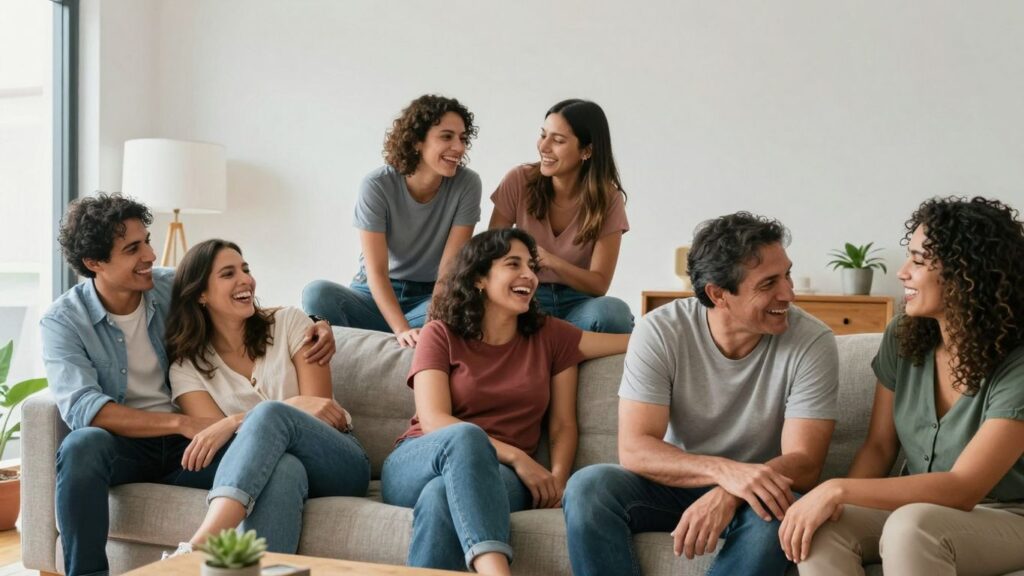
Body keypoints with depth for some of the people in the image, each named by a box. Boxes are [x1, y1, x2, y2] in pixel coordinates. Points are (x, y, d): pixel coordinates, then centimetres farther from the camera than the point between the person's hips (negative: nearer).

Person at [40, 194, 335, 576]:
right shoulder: (63, 321, -5)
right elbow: (80, 407, -20)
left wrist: (316, 327, -5)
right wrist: (181, 423, -30)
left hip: (189, 443, 2)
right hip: (122, 446, -1)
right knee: (82, 445, -37)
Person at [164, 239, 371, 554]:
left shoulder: (289, 323, 6)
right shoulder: (186, 367, 6)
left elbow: (318, 405, -3)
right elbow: (214, 440, -6)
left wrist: (236, 423, -20)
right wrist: (295, 407, -23)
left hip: (340, 462, 0)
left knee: (270, 414, -35)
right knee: (284, 468, -41)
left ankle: (195, 550, -50)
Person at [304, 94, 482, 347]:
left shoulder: (467, 184, -11)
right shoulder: (376, 186, -14)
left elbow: (450, 266, -14)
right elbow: (377, 271, -19)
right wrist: (403, 330, -34)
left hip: (429, 298, 1)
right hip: (376, 295, -1)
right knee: (318, 293, -31)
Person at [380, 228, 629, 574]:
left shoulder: (550, 336, 13)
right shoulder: (441, 334, 6)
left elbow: (563, 424, 7)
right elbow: (433, 420, -9)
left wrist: (558, 477, -15)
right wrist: (516, 457, -19)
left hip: (498, 475, 2)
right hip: (420, 466, -1)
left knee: (442, 496, -37)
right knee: (465, 436, -40)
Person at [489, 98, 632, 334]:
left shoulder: (608, 199, -7)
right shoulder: (519, 181, -6)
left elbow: (599, 283, -10)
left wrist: (549, 261, -28)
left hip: (577, 302, 1)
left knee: (612, 312, -35)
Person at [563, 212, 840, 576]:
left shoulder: (812, 343, -15)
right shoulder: (659, 332, -14)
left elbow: (804, 464, -19)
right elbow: (634, 449, -20)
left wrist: (727, 495, -38)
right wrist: (724, 470, -38)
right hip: (674, 483, 1)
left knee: (777, 513, -35)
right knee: (587, 487, -26)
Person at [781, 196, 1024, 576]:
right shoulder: (903, 337, -4)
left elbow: (963, 489, -28)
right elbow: (879, 446, 1)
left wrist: (839, 489, -34)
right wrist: (833, 500, -19)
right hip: (920, 507, 5)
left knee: (909, 527, -37)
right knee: (821, 530, -25)